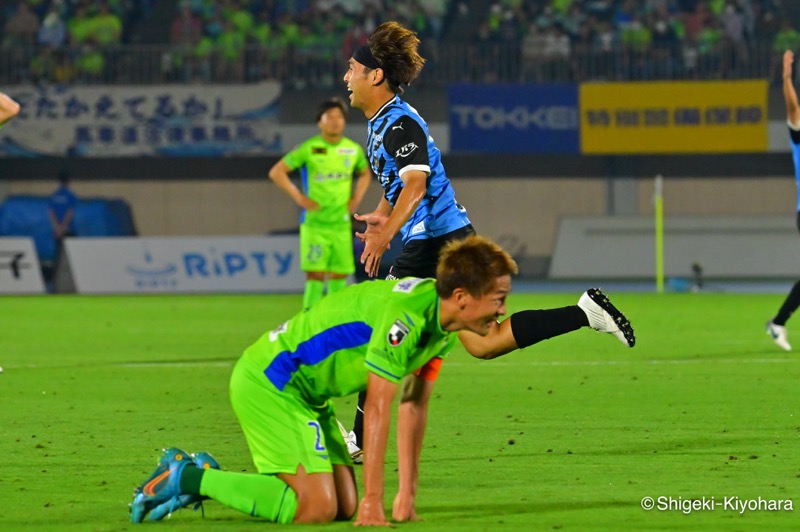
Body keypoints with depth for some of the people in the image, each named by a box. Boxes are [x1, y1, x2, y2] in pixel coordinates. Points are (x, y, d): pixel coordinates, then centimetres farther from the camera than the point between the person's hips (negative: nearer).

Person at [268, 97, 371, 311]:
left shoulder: (354, 149, 7)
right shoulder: (308, 149, -6)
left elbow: (365, 174, 28)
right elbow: (276, 172, -1)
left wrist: (356, 198, 11)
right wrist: (298, 197, -8)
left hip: (341, 224, 4)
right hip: (314, 224, -4)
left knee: (339, 275, 4)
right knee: (315, 275, -11)